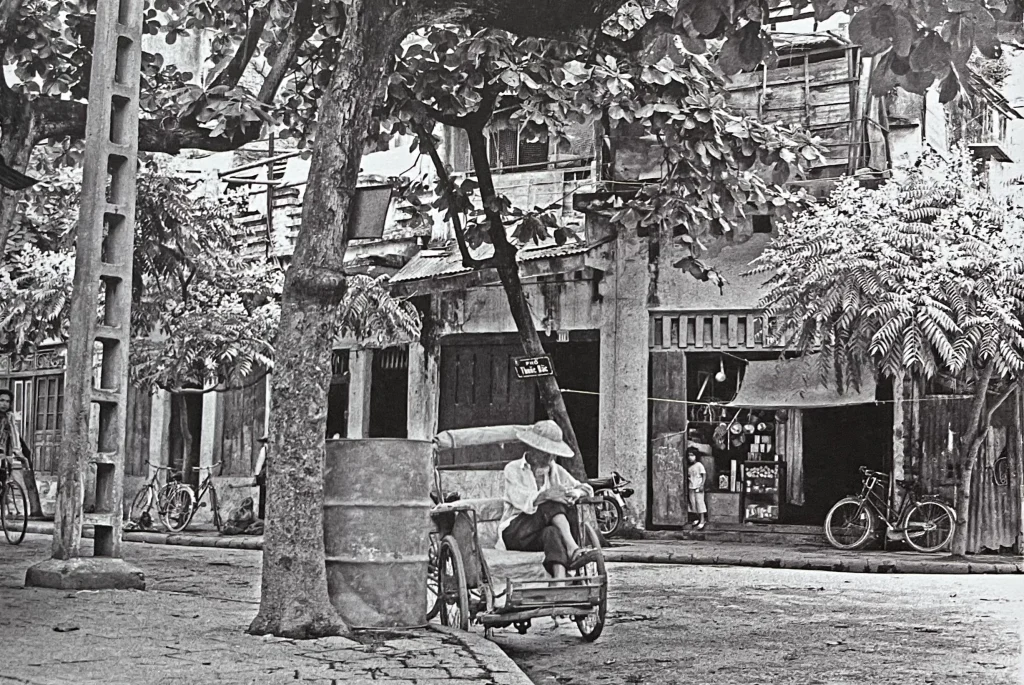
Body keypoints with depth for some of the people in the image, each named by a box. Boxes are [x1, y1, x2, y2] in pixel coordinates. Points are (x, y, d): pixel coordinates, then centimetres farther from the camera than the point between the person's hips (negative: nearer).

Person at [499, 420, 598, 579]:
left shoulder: (555, 470, 16)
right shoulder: (513, 469, 1)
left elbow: (585, 488, 10)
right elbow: (521, 500, -16)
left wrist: (574, 493, -15)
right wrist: (545, 495, -35)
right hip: (515, 533, -3)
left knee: (552, 532, -37)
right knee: (552, 505, -30)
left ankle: (559, 581, -56)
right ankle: (572, 549, -45)